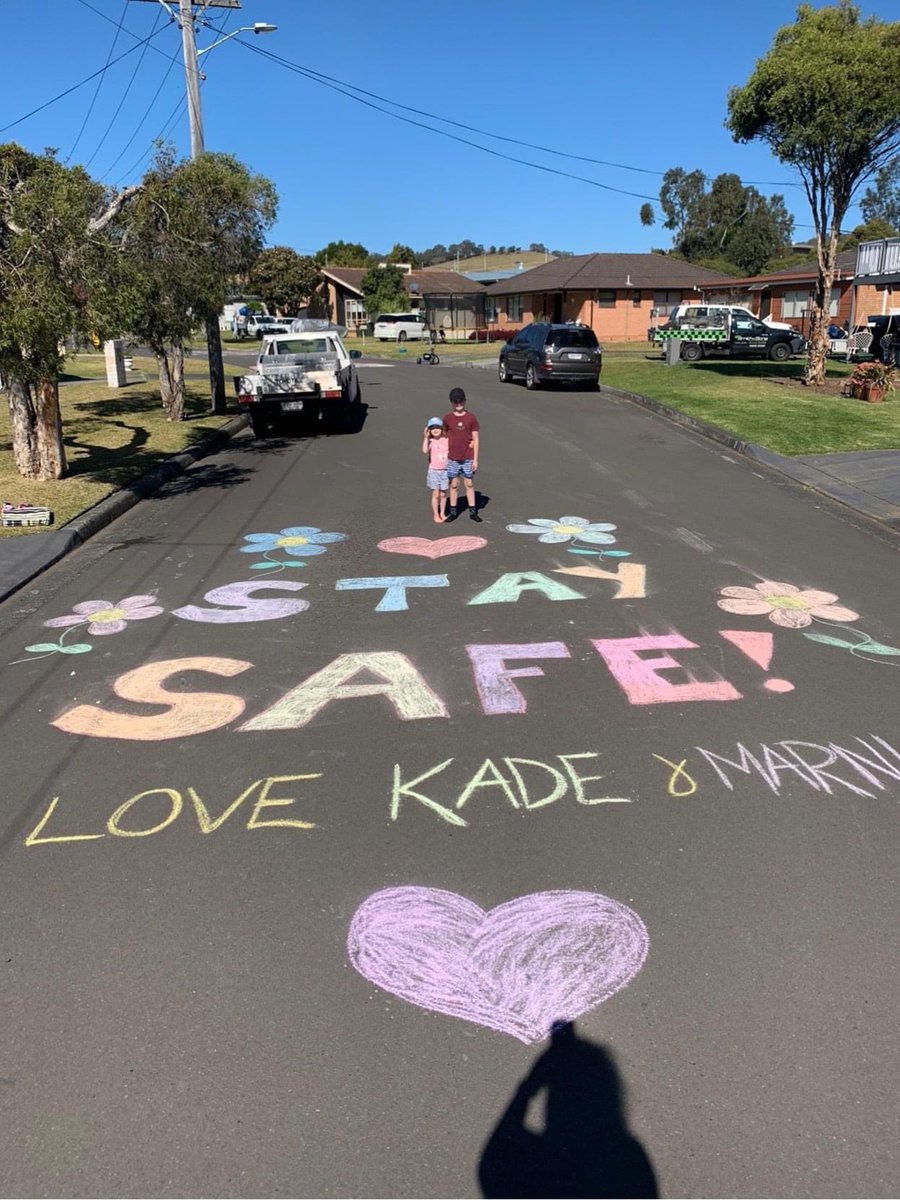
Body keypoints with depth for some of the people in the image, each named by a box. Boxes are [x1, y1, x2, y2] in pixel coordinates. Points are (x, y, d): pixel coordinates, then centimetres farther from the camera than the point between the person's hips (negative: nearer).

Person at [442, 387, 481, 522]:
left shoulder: (471, 418, -4)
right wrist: (445, 455, 4)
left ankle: (473, 511, 15)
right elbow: (445, 437, 7)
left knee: (469, 484, 7)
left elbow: (475, 439, -2)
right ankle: (453, 511, 18)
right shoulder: (447, 418, -1)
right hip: (452, 459, 1)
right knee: (454, 485, 8)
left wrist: (475, 459, -5)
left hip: (468, 458, -1)